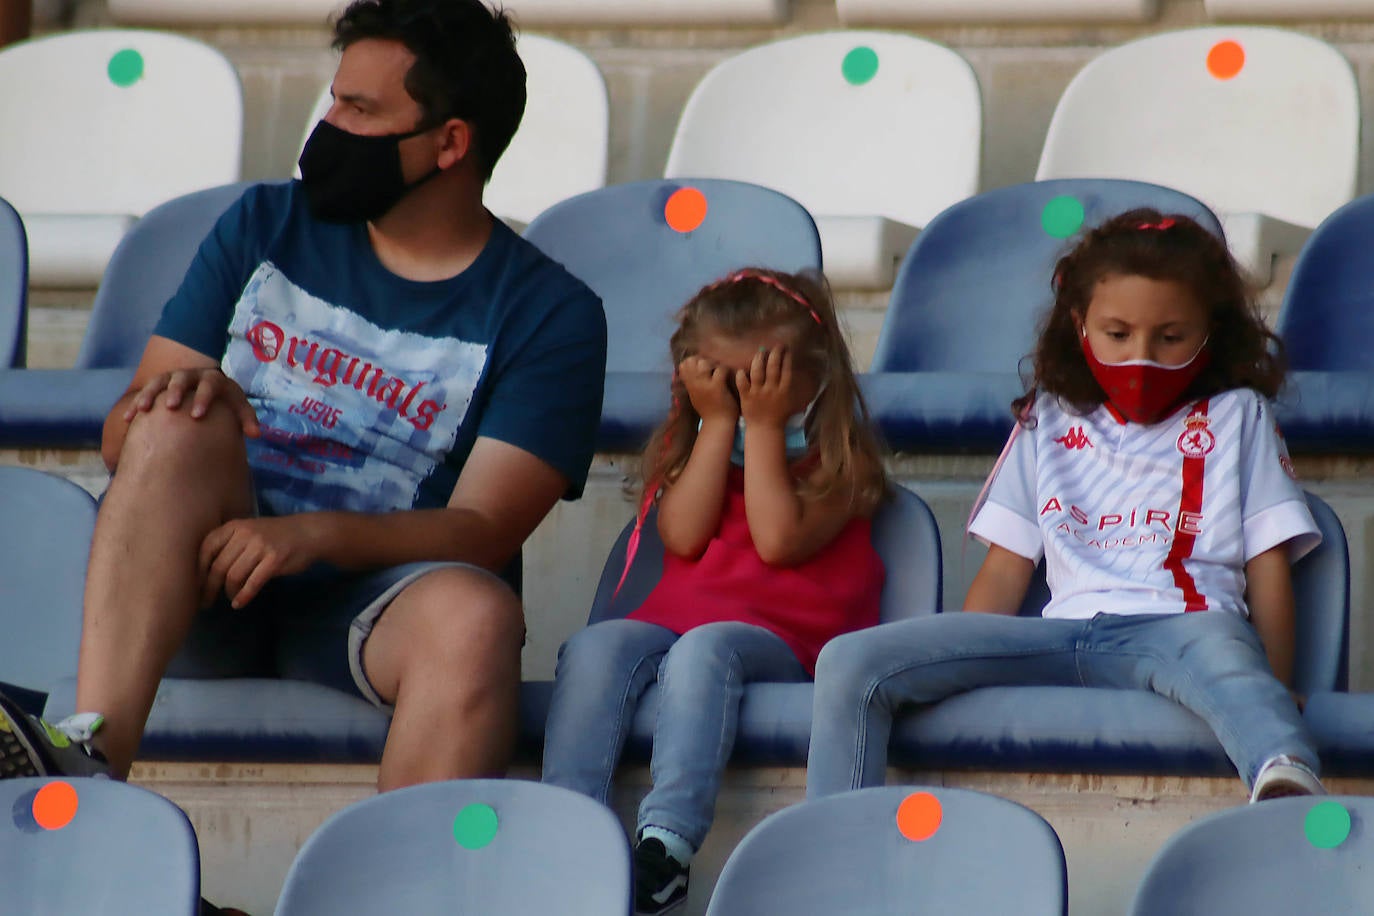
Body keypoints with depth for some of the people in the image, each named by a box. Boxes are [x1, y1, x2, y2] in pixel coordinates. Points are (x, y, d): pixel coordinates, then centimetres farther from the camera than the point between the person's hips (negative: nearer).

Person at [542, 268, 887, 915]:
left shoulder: (836, 454, 7)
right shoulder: (687, 443, 20)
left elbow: (779, 540, -11)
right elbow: (684, 536, 1)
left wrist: (763, 425, -6)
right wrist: (719, 423, 1)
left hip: (782, 637, -4)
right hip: (673, 615, 4)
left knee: (703, 649, -37)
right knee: (596, 647, -27)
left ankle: (667, 839, -51)